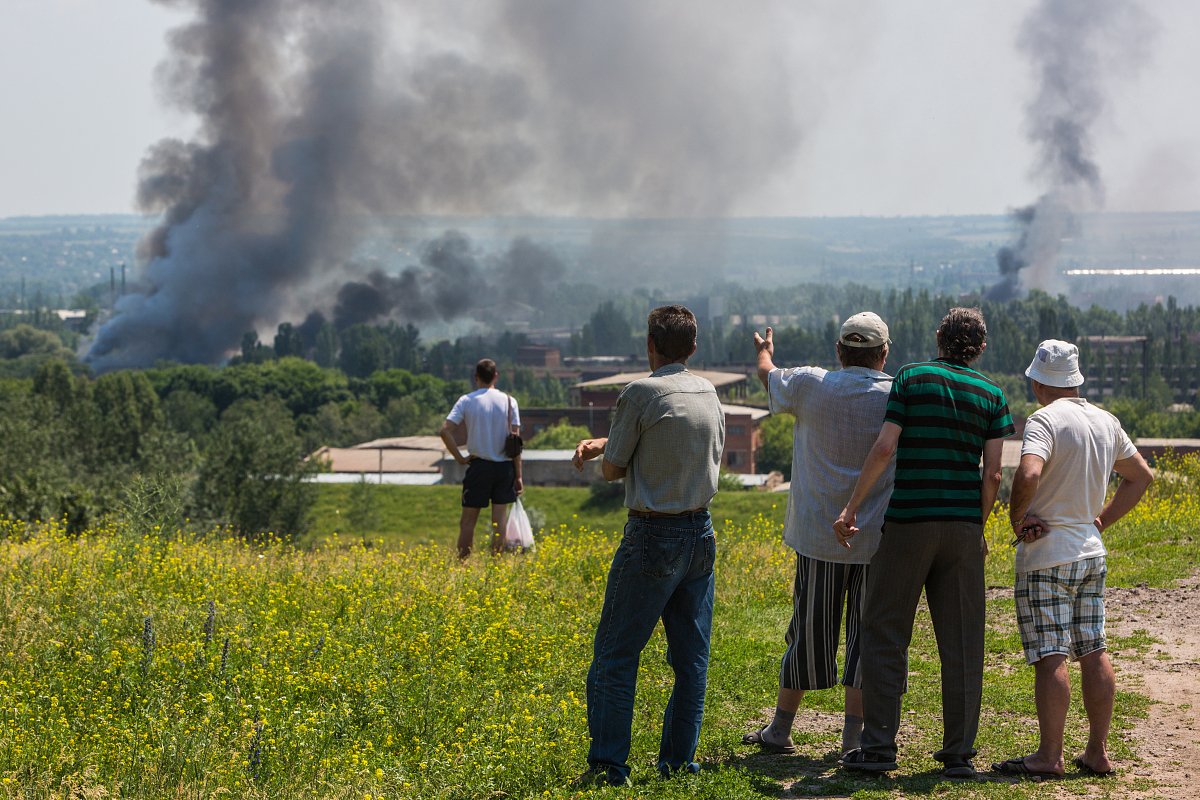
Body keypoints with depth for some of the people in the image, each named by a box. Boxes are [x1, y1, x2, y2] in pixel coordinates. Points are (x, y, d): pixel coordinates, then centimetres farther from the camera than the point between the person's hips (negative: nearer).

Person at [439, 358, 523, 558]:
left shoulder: (466, 401, -3)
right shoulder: (509, 401, -1)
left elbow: (445, 431, -13)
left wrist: (459, 457, -4)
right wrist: (518, 475, 0)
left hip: (479, 465, -1)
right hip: (504, 465, 1)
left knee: (468, 519, 6)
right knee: (500, 517, 6)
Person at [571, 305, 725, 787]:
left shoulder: (641, 394, -13)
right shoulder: (709, 394, 8)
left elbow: (611, 470, -7)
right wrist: (605, 443, 14)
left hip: (652, 536, -7)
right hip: (701, 534, 7)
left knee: (616, 653, -1)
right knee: (691, 656, 10)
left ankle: (608, 766, -4)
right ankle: (679, 761, 13)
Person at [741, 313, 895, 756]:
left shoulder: (811, 386, -5)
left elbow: (767, 375, 16)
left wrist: (764, 350, 36)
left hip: (820, 536, 0)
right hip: (878, 537, 0)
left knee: (809, 632, 9)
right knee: (866, 635, 6)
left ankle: (780, 729, 17)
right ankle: (853, 736, 7)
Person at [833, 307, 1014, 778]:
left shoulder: (911, 378, 2)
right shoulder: (992, 396, 7)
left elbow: (884, 448, -7)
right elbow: (993, 475, 1)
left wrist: (851, 508, -3)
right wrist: (979, 528, 13)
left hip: (909, 521, -2)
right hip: (964, 526, 2)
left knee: (886, 633, 5)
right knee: (961, 642, 5)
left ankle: (879, 747, 0)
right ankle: (959, 753, 6)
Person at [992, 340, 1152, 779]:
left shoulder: (1046, 419, -15)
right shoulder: (1107, 422, 10)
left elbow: (1028, 475, -31)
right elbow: (1141, 476, 22)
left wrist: (1016, 518, -14)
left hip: (1046, 556, -8)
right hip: (1091, 552, 8)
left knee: (1051, 657, -7)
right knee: (1094, 653, 10)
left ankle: (1049, 757, -5)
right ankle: (1098, 753, 14)